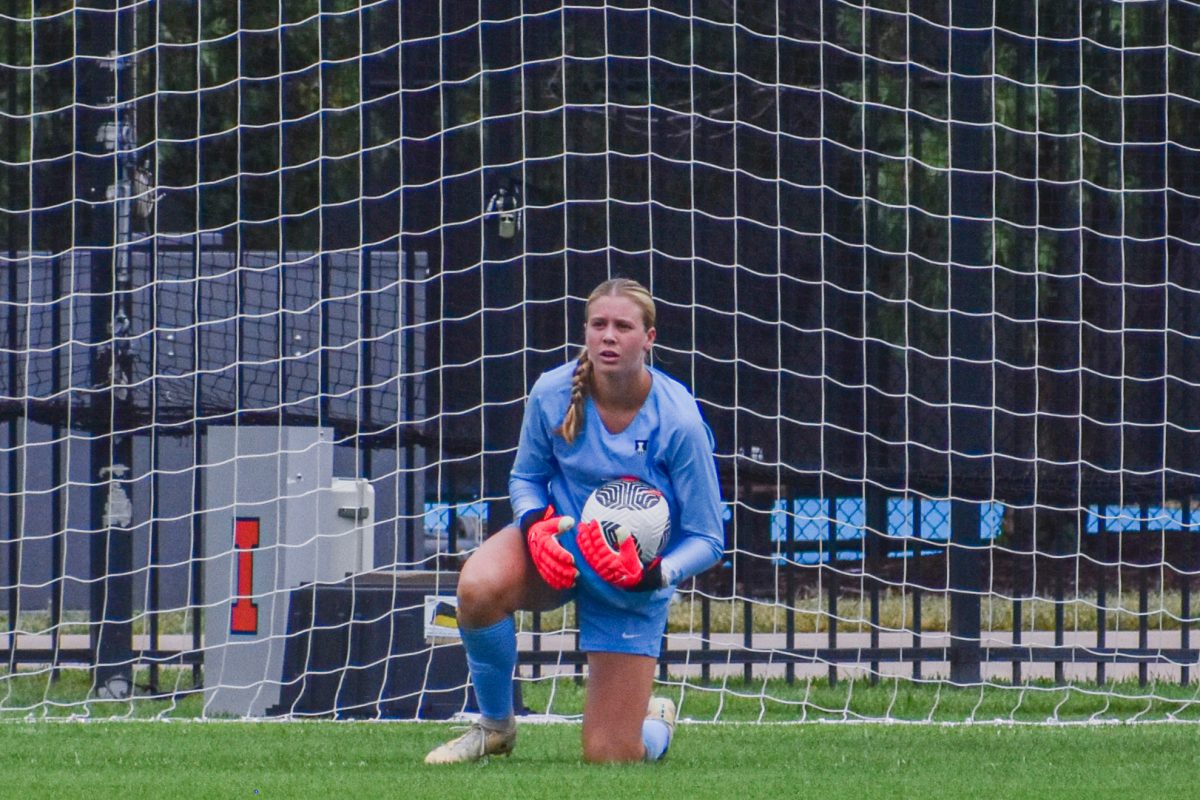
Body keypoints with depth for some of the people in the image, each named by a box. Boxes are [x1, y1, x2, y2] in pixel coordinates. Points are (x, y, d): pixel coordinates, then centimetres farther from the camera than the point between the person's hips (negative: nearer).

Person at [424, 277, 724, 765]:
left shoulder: (679, 423, -23)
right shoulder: (552, 394, -15)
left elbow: (706, 540, -14)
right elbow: (526, 477, 4)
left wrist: (656, 575, -34)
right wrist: (536, 525, -18)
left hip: (633, 586, -2)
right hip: (557, 543, 2)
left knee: (609, 758, -5)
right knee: (480, 587, -35)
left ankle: (657, 723, 36)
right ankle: (494, 726, -7)